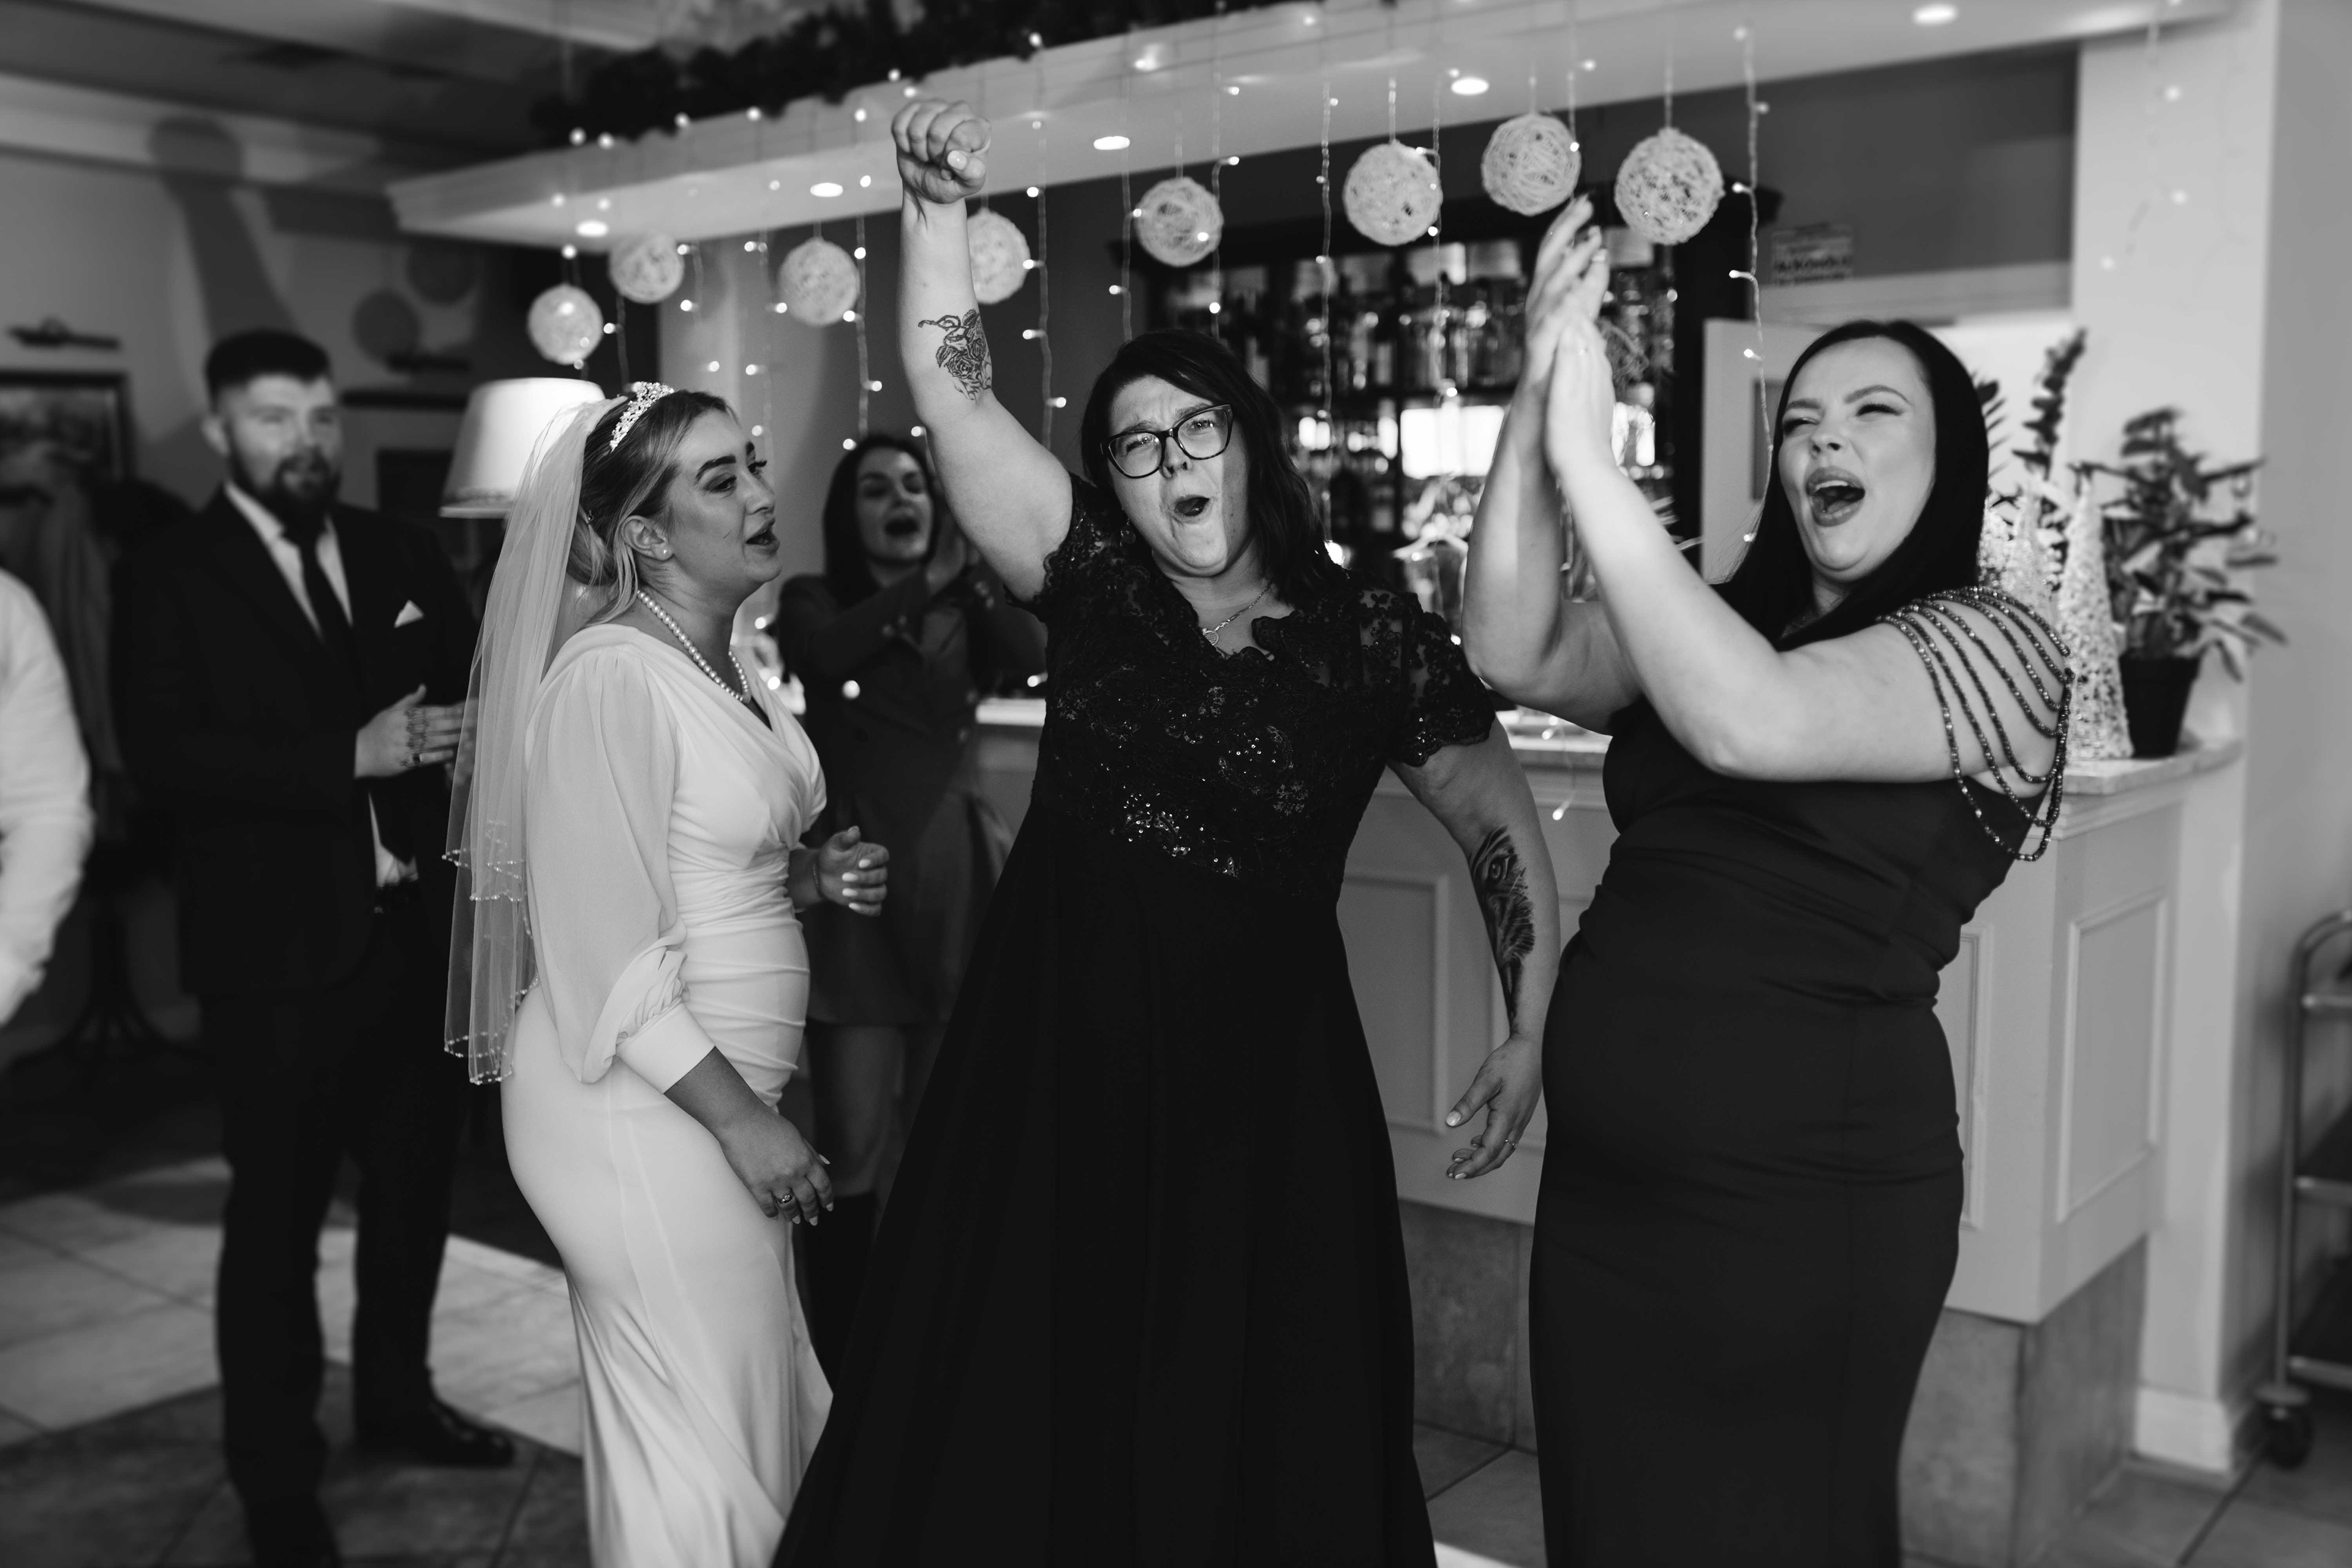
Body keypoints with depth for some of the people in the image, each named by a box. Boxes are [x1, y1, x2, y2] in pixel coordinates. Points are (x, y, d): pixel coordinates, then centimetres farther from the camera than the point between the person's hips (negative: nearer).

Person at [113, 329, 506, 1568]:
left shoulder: (399, 554, 9)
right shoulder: (169, 580, -4)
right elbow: (162, 756, -16)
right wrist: (350, 757, -24)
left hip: (421, 928, 5)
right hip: (280, 948, -5)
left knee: (414, 1184, 17)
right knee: (277, 1212, 5)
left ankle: (397, 1396, 38)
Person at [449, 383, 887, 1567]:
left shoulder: (729, 667, 9)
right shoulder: (608, 675, -17)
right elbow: (604, 957, -20)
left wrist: (815, 877, 3)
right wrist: (744, 1121, -18)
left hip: (727, 1093, 8)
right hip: (640, 1109, -8)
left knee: (768, 1416, 17)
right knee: (699, 1443, 4)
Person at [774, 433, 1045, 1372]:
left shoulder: (966, 608, 10)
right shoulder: (815, 601, 5)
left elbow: (1032, 653, -11)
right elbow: (824, 652, -18)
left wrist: (972, 570, -24)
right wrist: (926, 581, -27)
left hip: (957, 880, 3)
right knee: (853, 1143, -4)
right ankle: (837, 1361, 10)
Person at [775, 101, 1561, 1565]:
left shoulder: (1370, 633, -2)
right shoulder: (1091, 582, 1)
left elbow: (1502, 825, 2)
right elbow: (953, 392, -6)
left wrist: (1534, 1027, -4)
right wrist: (940, 206, -17)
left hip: (1260, 1060, -1)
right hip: (1056, 1040, 2)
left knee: (1256, 1414, 9)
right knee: (1028, 1382, 10)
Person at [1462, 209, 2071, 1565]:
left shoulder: (1993, 644, -8)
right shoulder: (1732, 622, 10)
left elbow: (1750, 722, -27)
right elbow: (1515, 656, -5)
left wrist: (1591, 460, -26)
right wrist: (1535, 413, -15)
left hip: (1799, 1194, -6)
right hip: (1606, 1172, 6)